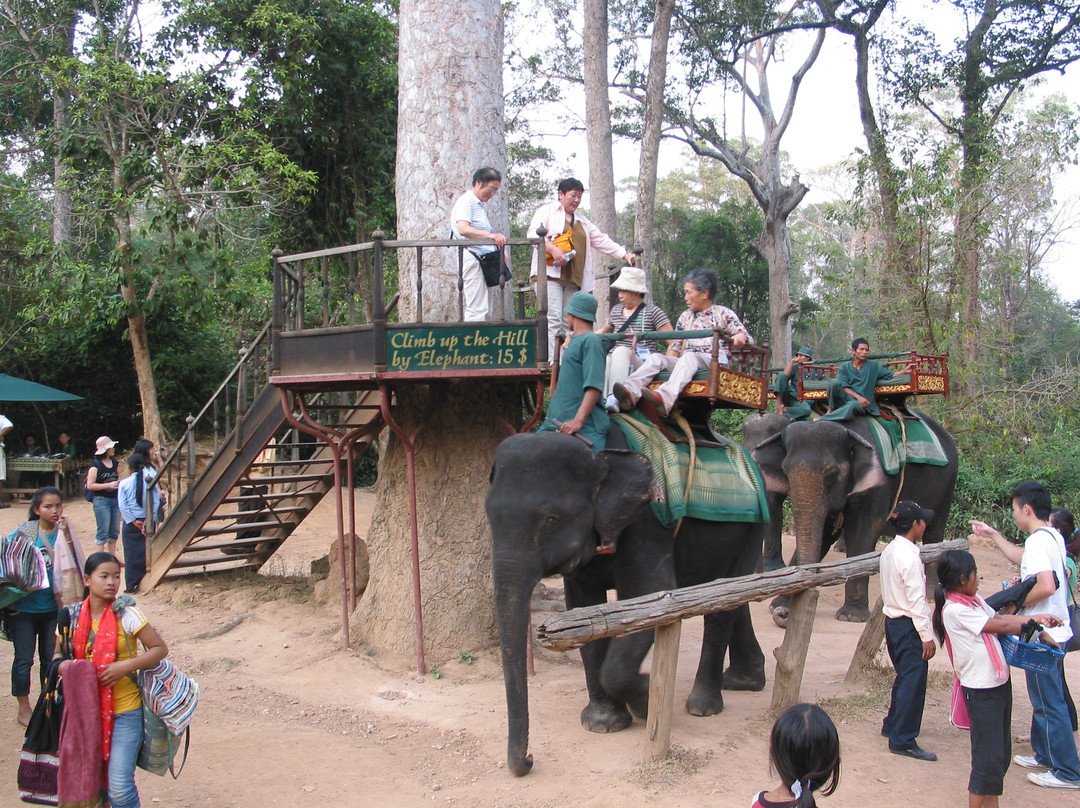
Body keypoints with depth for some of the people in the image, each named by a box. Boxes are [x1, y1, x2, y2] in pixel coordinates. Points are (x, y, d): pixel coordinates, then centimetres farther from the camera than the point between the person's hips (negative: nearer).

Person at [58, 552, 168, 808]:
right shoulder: (73, 616, 1)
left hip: (124, 710, -4)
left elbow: (160, 649, -8)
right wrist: (63, 667, -10)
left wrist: (126, 666, -20)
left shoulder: (126, 614, -10)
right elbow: (59, 654, 12)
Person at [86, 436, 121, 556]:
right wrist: (108, 485, -19)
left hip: (115, 499, 7)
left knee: (114, 531, 10)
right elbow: (89, 486, -13)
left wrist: (119, 483, 7)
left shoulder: (115, 463, 12)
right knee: (103, 532, -6)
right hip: (101, 500, -7)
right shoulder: (96, 465, -8)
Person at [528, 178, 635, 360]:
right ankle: (550, 363, -21)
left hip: (573, 278, 6)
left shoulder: (582, 221, 28)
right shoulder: (547, 211, 9)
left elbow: (602, 241, 26)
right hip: (549, 274, -6)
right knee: (553, 319, -17)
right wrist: (553, 249, -19)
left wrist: (625, 254, 16)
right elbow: (534, 233, -6)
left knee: (570, 323, -2)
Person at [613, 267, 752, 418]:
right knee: (656, 357, -23)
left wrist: (741, 338, -16)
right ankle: (631, 392, -50)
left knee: (689, 357, -37)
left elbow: (748, 338, 8)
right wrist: (666, 364, 4)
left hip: (715, 364, -4)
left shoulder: (723, 314, 12)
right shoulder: (685, 317, 24)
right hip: (685, 364, 5)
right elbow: (675, 345, 22)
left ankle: (666, 397, -64)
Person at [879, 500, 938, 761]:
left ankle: (892, 725, 34)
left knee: (904, 676, 22)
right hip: (909, 625, -10)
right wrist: (927, 636, -17)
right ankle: (903, 740, 0)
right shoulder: (909, 556, -20)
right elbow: (916, 600, -21)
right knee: (914, 681, -4)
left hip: (893, 621, 10)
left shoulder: (888, 551, 8)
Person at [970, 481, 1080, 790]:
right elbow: (1022, 559, 29)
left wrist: (1017, 602, -16)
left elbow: (1047, 586, -32)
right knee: (1045, 699, 20)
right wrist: (992, 535, 31)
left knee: (1048, 703, -2)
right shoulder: (1053, 536, 10)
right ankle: (1044, 756, 31)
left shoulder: (1038, 541, -21)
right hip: (1055, 630, 10)